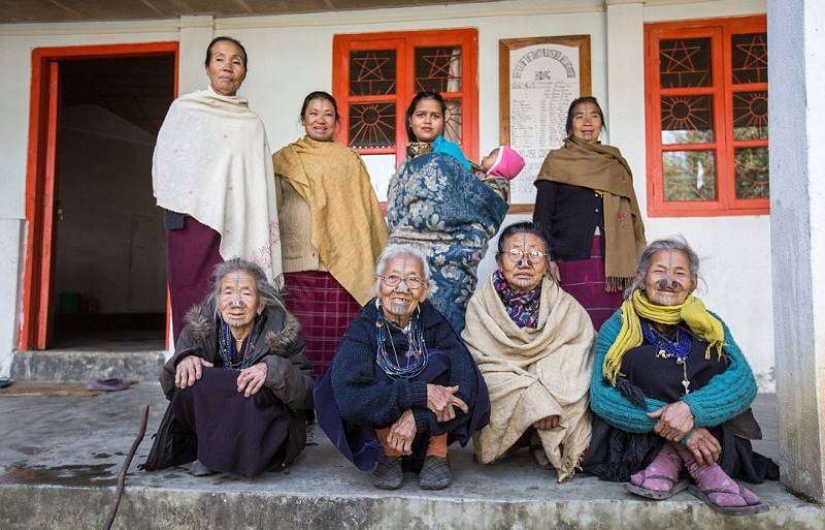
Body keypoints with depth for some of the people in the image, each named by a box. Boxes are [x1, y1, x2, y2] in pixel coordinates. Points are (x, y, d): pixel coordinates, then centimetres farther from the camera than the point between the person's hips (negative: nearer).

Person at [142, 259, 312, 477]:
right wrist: (183, 360, -22)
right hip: (213, 423, 2)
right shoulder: (200, 327, -4)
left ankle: (214, 454, -6)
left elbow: (308, 394, -15)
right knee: (192, 380, -23)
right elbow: (170, 389, 0)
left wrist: (271, 369, -33)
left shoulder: (282, 332, -12)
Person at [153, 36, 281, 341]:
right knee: (196, 300, -5)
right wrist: (172, 208, -2)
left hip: (236, 223, 2)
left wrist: (263, 238, 6)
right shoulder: (185, 108, 11)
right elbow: (165, 157, 9)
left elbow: (260, 180, 12)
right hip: (195, 216, -1)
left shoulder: (252, 124, 15)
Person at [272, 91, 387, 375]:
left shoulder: (350, 160, 16)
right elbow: (271, 211, 12)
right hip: (298, 264, 0)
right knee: (302, 337, -5)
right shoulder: (284, 160, 14)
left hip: (344, 266, 1)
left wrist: (368, 264, 8)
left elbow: (367, 211, 15)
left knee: (339, 336, -4)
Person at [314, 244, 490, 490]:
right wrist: (420, 393, -36)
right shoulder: (362, 329, -15)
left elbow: (465, 384, -23)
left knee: (438, 361, -22)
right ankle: (388, 457, -8)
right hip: (378, 438, -1)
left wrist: (417, 417, -34)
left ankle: (438, 454, -10)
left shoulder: (434, 323, -11)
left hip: (429, 433, 1)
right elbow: (348, 396, -31)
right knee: (377, 375, -28)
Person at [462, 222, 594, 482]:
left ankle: (542, 441, 4)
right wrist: (535, 398, -27)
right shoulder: (481, 304, -5)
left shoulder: (566, 307, -2)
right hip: (499, 399, 0)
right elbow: (487, 364, -14)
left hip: (556, 394, 1)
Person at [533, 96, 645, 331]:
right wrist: (547, 259, -9)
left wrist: (636, 264, 11)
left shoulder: (616, 164, 18)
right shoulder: (556, 161, 9)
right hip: (571, 261, -3)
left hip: (611, 261, 3)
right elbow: (542, 214, 3)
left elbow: (630, 216, 19)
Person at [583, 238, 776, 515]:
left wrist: (690, 408, -33)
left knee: (710, 353, -16)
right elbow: (601, 396, -16)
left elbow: (744, 380, -12)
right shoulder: (617, 328, -2)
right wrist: (680, 429, -27)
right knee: (643, 359, -23)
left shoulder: (709, 326, 6)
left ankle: (668, 464, -21)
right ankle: (704, 473, -24)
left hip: (710, 445, 2)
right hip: (636, 447, -2)